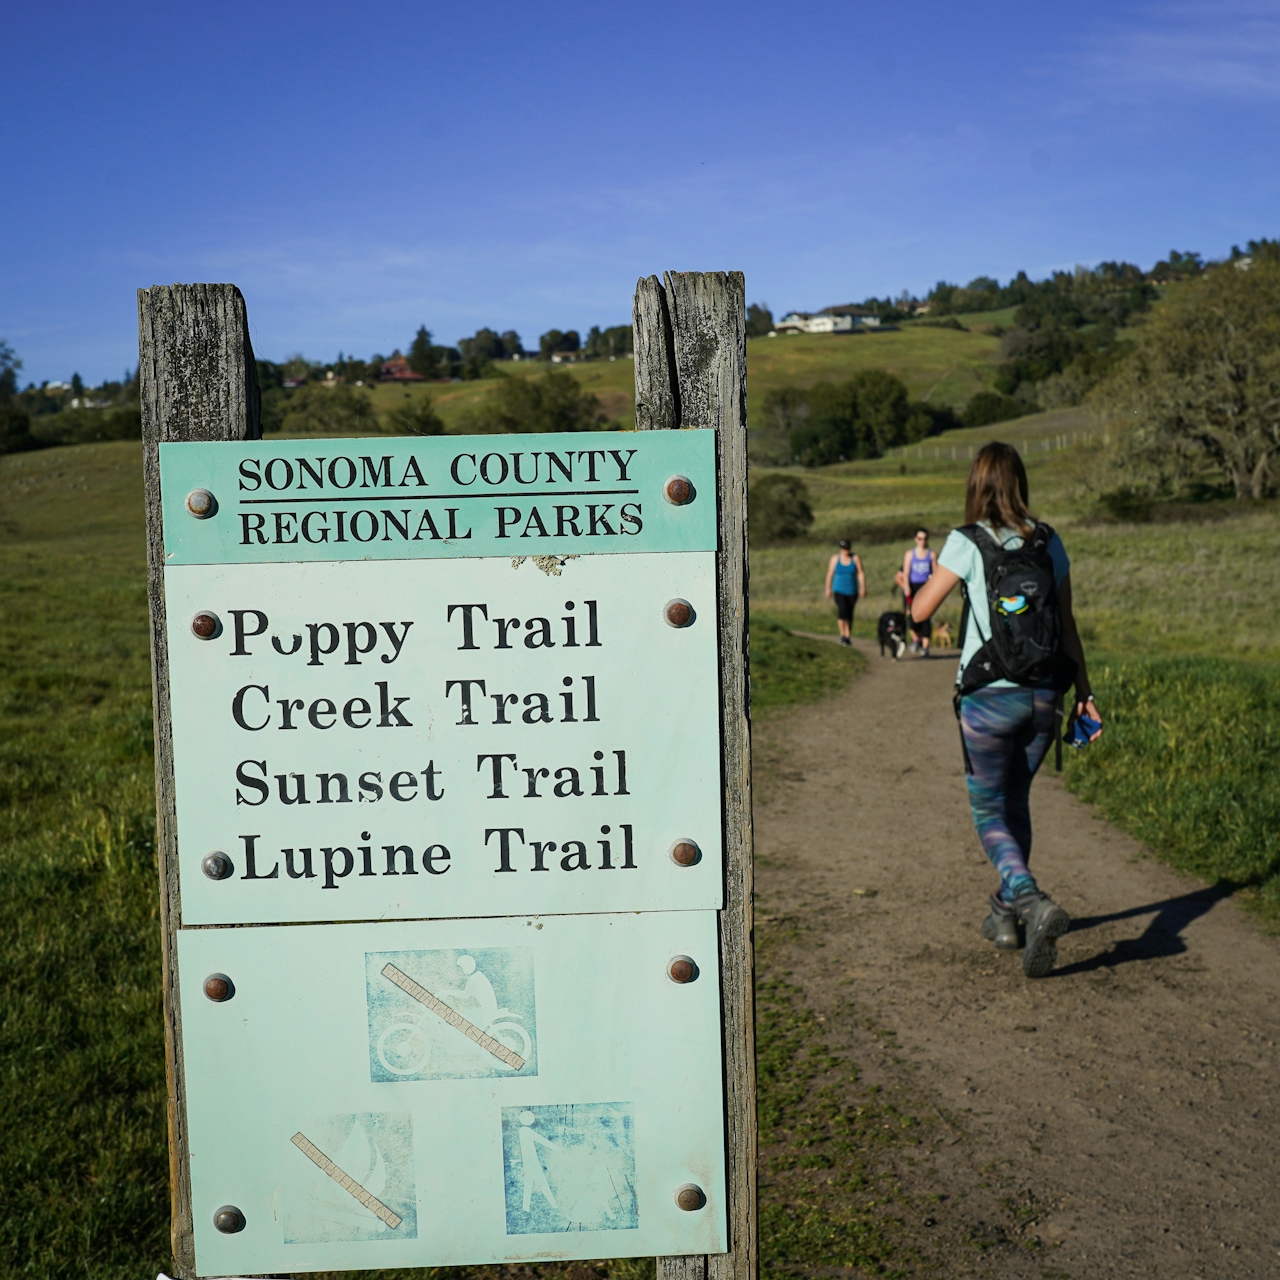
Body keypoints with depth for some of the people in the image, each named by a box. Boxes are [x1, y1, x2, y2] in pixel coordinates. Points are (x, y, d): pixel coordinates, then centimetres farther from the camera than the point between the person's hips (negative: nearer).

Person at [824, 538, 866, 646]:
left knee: (849, 614, 5)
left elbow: (861, 573, -8)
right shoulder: (835, 558, -1)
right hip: (839, 591, -1)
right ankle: (842, 635, -14)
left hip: (852, 592, 1)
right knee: (842, 610, -21)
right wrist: (828, 589, 4)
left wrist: (863, 588, -19)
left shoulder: (856, 558, -3)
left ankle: (847, 636, 17)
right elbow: (830, 574, 4)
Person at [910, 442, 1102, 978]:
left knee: (989, 812, 8)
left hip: (989, 697, -4)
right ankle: (1006, 914, 31)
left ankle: (1034, 903, -16)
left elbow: (920, 611, -7)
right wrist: (1084, 691, 11)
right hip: (1043, 695, 5)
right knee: (1015, 801, 22)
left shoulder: (967, 542, -10)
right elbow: (1067, 623, 5)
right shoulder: (1048, 542, 3)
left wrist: (936, 572, 13)